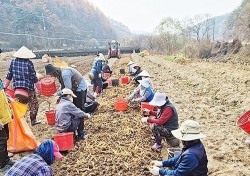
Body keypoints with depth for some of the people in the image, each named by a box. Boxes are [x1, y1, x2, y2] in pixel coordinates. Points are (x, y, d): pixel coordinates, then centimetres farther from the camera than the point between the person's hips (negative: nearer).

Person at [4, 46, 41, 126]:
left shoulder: (13, 62, 0)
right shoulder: (29, 63, -12)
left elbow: (9, 76, 5)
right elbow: (34, 77, -9)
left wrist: (5, 86, 14)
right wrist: (38, 87, 0)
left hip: (16, 87, 4)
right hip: (28, 87, -4)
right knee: (34, 103, 13)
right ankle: (33, 120, 17)